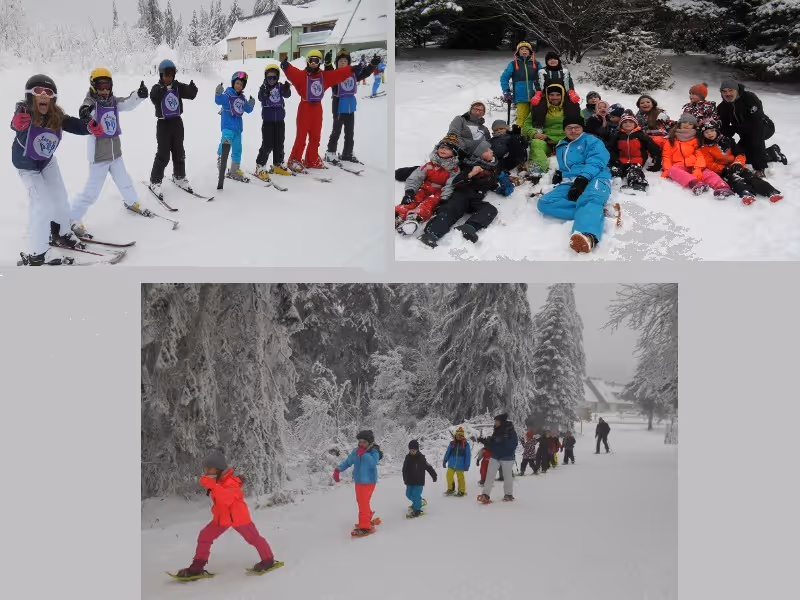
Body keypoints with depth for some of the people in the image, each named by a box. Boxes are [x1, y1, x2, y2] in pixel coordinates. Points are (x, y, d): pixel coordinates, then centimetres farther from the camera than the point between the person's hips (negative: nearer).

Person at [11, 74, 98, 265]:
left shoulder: (56, 116, -21)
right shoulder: (25, 112, -35)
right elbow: (16, 124, -54)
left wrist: (90, 128, -48)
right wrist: (18, 123, -79)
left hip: (47, 160, 6)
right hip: (27, 165, -6)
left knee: (60, 198, 16)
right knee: (42, 204, -16)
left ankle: (60, 234, 42)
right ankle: (34, 254, -7)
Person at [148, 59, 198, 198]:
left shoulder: (178, 86, 0)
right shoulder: (157, 88, -10)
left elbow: (191, 95, -7)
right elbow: (154, 99, -29)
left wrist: (193, 88, -29)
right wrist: (163, 89, -45)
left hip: (177, 122, 4)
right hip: (163, 124, -4)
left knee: (179, 152, 14)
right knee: (163, 154, -8)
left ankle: (179, 177, 31)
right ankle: (155, 181, 1)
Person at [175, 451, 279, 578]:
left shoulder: (231, 482, -24)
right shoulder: (216, 481, 3)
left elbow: (227, 498, -44)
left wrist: (212, 485, -50)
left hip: (238, 517, -8)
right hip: (222, 518, 8)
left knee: (253, 538, 6)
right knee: (204, 537, 0)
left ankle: (268, 560, 25)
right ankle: (197, 567, 6)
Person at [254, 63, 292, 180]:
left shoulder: (280, 86, 1)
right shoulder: (263, 88, -5)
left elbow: (287, 95, -14)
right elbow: (261, 99, -19)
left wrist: (287, 88, -34)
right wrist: (264, 93, -37)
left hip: (280, 120, 4)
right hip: (268, 121, -4)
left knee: (279, 144, 13)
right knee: (267, 144, -8)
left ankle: (278, 165, 26)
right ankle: (260, 167, -2)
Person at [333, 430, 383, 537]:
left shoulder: (374, 452, -16)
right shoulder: (356, 451, 0)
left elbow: (373, 463, -32)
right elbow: (348, 461, 9)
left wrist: (364, 453, -36)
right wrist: (338, 470, -1)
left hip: (368, 482, -7)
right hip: (358, 481, 7)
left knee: (363, 503, -9)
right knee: (361, 502, 19)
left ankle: (365, 527, -2)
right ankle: (367, 520, 39)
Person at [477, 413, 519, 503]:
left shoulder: (510, 431, -11)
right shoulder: (496, 431, 8)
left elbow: (513, 444, -21)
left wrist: (501, 440, -30)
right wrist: (484, 440, 3)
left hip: (507, 458, -5)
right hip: (495, 457, 5)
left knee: (507, 476, 7)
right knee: (490, 475, -4)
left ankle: (509, 494, 23)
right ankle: (486, 495, -8)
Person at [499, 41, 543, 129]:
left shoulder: (536, 64, 12)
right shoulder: (513, 64, 9)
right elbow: (504, 78, 9)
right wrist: (506, 92, 0)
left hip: (535, 97, 2)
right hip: (521, 98, -2)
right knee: (521, 119, -10)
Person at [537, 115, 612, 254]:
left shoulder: (592, 142, 8)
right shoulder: (560, 147, 29)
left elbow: (595, 163, -9)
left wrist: (582, 180, -24)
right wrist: (559, 174, 16)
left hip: (594, 179, -6)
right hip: (569, 184, 6)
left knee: (590, 198, -43)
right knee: (544, 203, -23)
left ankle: (587, 235, -76)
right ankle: (594, 211, -34)